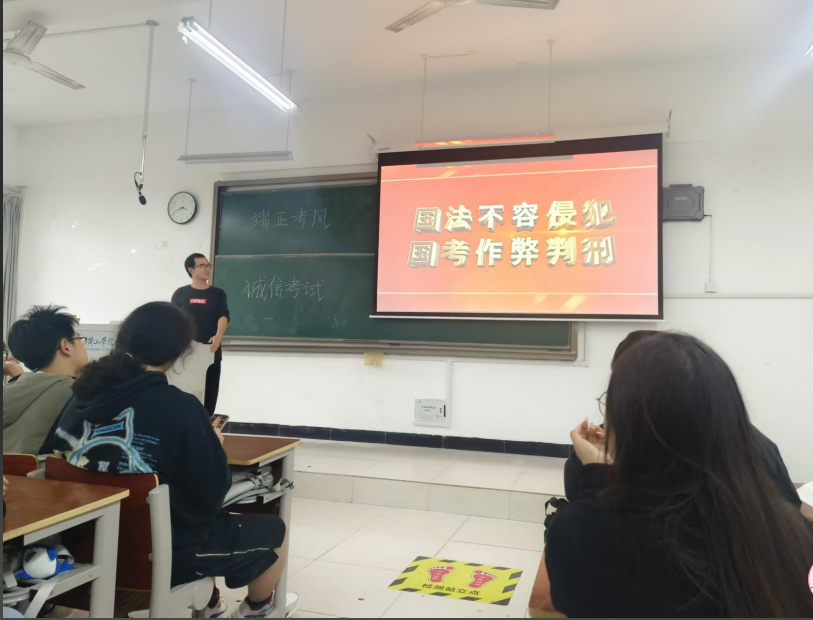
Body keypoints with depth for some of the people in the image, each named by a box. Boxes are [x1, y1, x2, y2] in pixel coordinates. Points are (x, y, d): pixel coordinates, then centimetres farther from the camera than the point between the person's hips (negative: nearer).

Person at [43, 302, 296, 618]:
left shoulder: (81, 398, -8)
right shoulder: (179, 407, -27)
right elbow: (212, 493, -21)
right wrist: (213, 445, -3)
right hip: (165, 551, -7)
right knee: (274, 530, 17)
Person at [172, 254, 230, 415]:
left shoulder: (218, 294, 8)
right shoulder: (181, 293, 6)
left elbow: (224, 316, -5)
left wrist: (218, 336, -23)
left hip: (211, 352, 1)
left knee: (209, 393, 2)